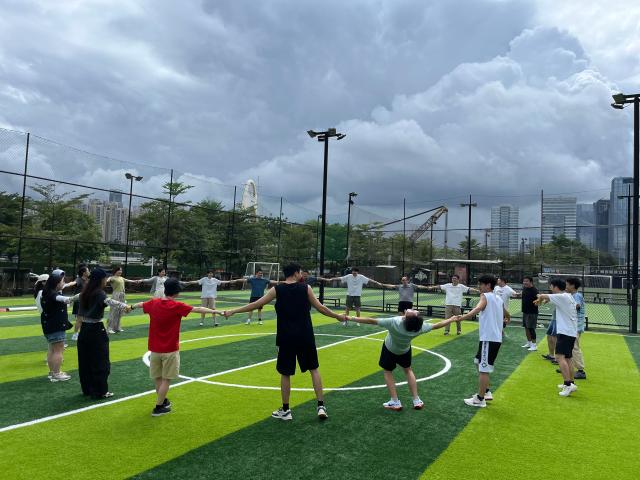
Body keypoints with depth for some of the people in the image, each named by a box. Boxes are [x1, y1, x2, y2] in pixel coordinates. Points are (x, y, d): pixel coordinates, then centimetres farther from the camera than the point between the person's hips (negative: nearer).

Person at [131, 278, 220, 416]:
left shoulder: (153, 303, -1)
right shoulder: (177, 306, -16)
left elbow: (141, 304, 21)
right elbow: (198, 309, -20)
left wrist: (132, 307, 42)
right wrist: (215, 311, -17)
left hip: (155, 349, 6)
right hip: (170, 350, -5)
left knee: (157, 377, 18)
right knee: (166, 379, 7)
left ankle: (163, 400, 35)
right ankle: (159, 407, 12)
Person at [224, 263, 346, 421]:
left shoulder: (277, 289, -2)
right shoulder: (306, 288, -3)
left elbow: (255, 304, -1)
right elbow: (320, 308, 0)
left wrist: (232, 312, 8)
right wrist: (338, 316, 14)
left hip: (286, 337, 0)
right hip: (305, 337, 0)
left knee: (285, 374, 11)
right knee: (314, 369, 15)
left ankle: (285, 410, 19)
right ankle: (321, 406, 12)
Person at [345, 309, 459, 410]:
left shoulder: (394, 322, -44)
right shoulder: (420, 327, -34)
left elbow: (371, 321, -41)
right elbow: (436, 326, -16)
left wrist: (350, 318, -35)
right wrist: (451, 319, 2)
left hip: (390, 349, -2)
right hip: (405, 350, 3)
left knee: (388, 372, 18)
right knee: (408, 370, 24)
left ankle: (395, 402, 13)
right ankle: (417, 401, 24)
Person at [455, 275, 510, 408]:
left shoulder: (485, 296, -8)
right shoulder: (498, 298, 16)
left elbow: (478, 308, -30)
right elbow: (507, 315, 32)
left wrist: (463, 317, -44)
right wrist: (506, 319, 56)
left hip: (488, 338, -9)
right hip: (495, 337, 9)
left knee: (483, 369, -3)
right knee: (480, 363, 22)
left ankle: (480, 399, 4)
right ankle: (486, 392, 28)